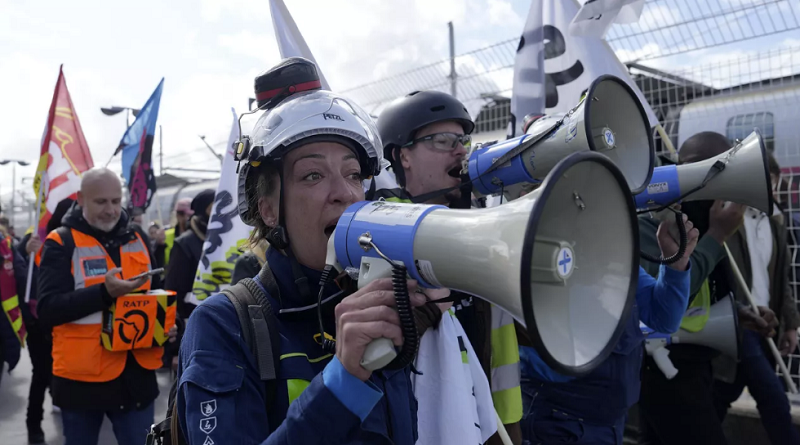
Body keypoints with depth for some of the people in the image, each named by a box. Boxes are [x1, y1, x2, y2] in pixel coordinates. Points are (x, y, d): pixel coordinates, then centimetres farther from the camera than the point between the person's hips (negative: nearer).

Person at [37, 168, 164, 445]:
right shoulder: (61, 243, -5)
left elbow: (156, 292, 18)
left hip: (136, 373, 3)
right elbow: (48, 309, -15)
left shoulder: (138, 239, 8)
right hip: (82, 375, -3)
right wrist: (104, 293, -28)